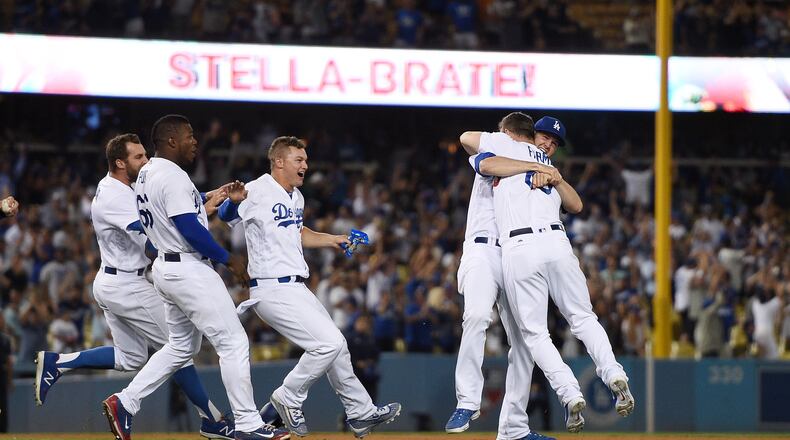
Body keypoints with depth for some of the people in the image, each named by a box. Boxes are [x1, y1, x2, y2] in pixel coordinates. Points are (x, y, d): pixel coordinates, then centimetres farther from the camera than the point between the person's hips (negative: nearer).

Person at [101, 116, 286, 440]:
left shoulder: (147, 173, 13)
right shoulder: (173, 177, -18)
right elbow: (191, 229, -22)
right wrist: (227, 258, -12)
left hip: (165, 266, 10)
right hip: (189, 270, -10)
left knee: (181, 347, 20)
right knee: (233, 343, -6)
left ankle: (124, 402, 15)